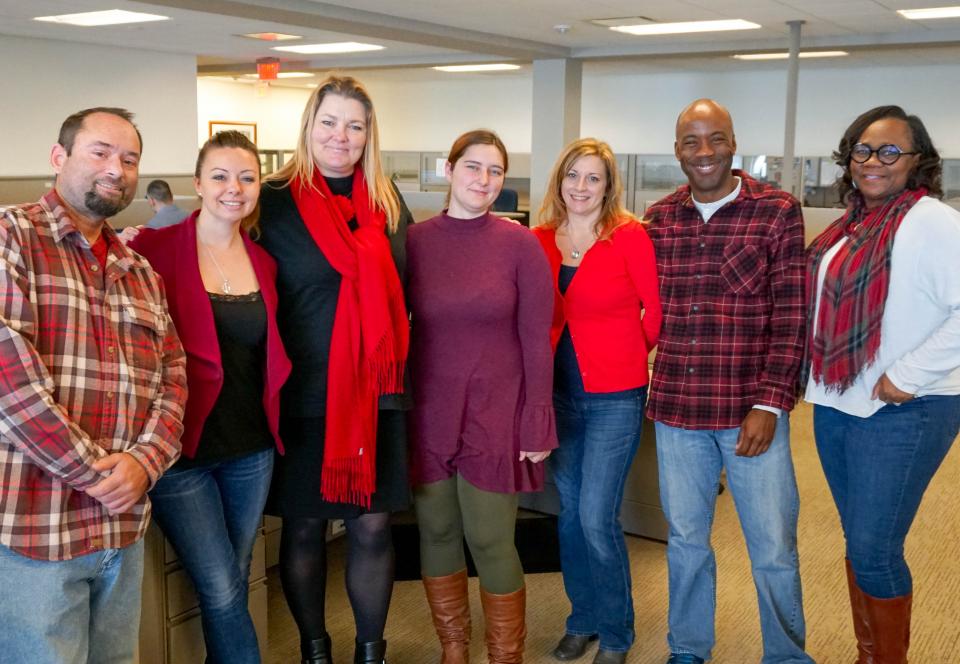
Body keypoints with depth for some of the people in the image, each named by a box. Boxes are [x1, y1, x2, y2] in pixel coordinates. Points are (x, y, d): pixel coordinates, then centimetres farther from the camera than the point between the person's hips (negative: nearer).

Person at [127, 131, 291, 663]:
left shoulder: (264, 261, 5)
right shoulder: (155, 249, -10)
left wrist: (269, 424, 5)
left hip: (251, 449, 5)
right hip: (181, 451, -5)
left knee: (232, 586, 17)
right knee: (223, 594, -1)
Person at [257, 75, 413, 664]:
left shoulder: (388, 202, 7)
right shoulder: (277, 200, -4)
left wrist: (394, 358, 10)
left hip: (378, 390, 3)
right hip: (304, 392, -2)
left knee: (373, 525, 8)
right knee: (304, 526, 9)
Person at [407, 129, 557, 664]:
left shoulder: (521, 244, -5)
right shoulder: (414, 241, 0)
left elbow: (535, 339, -4)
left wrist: (537, 421, -7)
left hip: (496, 413, -2)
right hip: (428, 413, 2)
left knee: (491, 540, 2)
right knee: (437, 532, 12)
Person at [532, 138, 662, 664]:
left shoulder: (629, 236, -10)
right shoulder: (540, 240, 1)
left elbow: (656, 307, -2)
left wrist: (630, 355, 7)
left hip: (614, 397, -4)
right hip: (559, 392, 4)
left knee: (596, 517, -3)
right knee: (570, 512, 14)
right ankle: (583, 619, 32)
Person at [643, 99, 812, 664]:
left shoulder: (778, 211, -4)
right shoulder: (658, 219, 5)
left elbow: (791, 317, -7)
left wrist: (769, 404, -12)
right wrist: (644, 387, 4)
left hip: (751, 409, -3)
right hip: (676, 410, 3)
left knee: (774, 549, 6)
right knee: (685, 539, 17)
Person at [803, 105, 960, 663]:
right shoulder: (853, 225, 11)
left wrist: (909, 375, -22)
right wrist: (819, 379, 10)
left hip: (901, 413, -7)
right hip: (836, 405, 8)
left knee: (873, 552, -1)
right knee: (859, 544, 16)